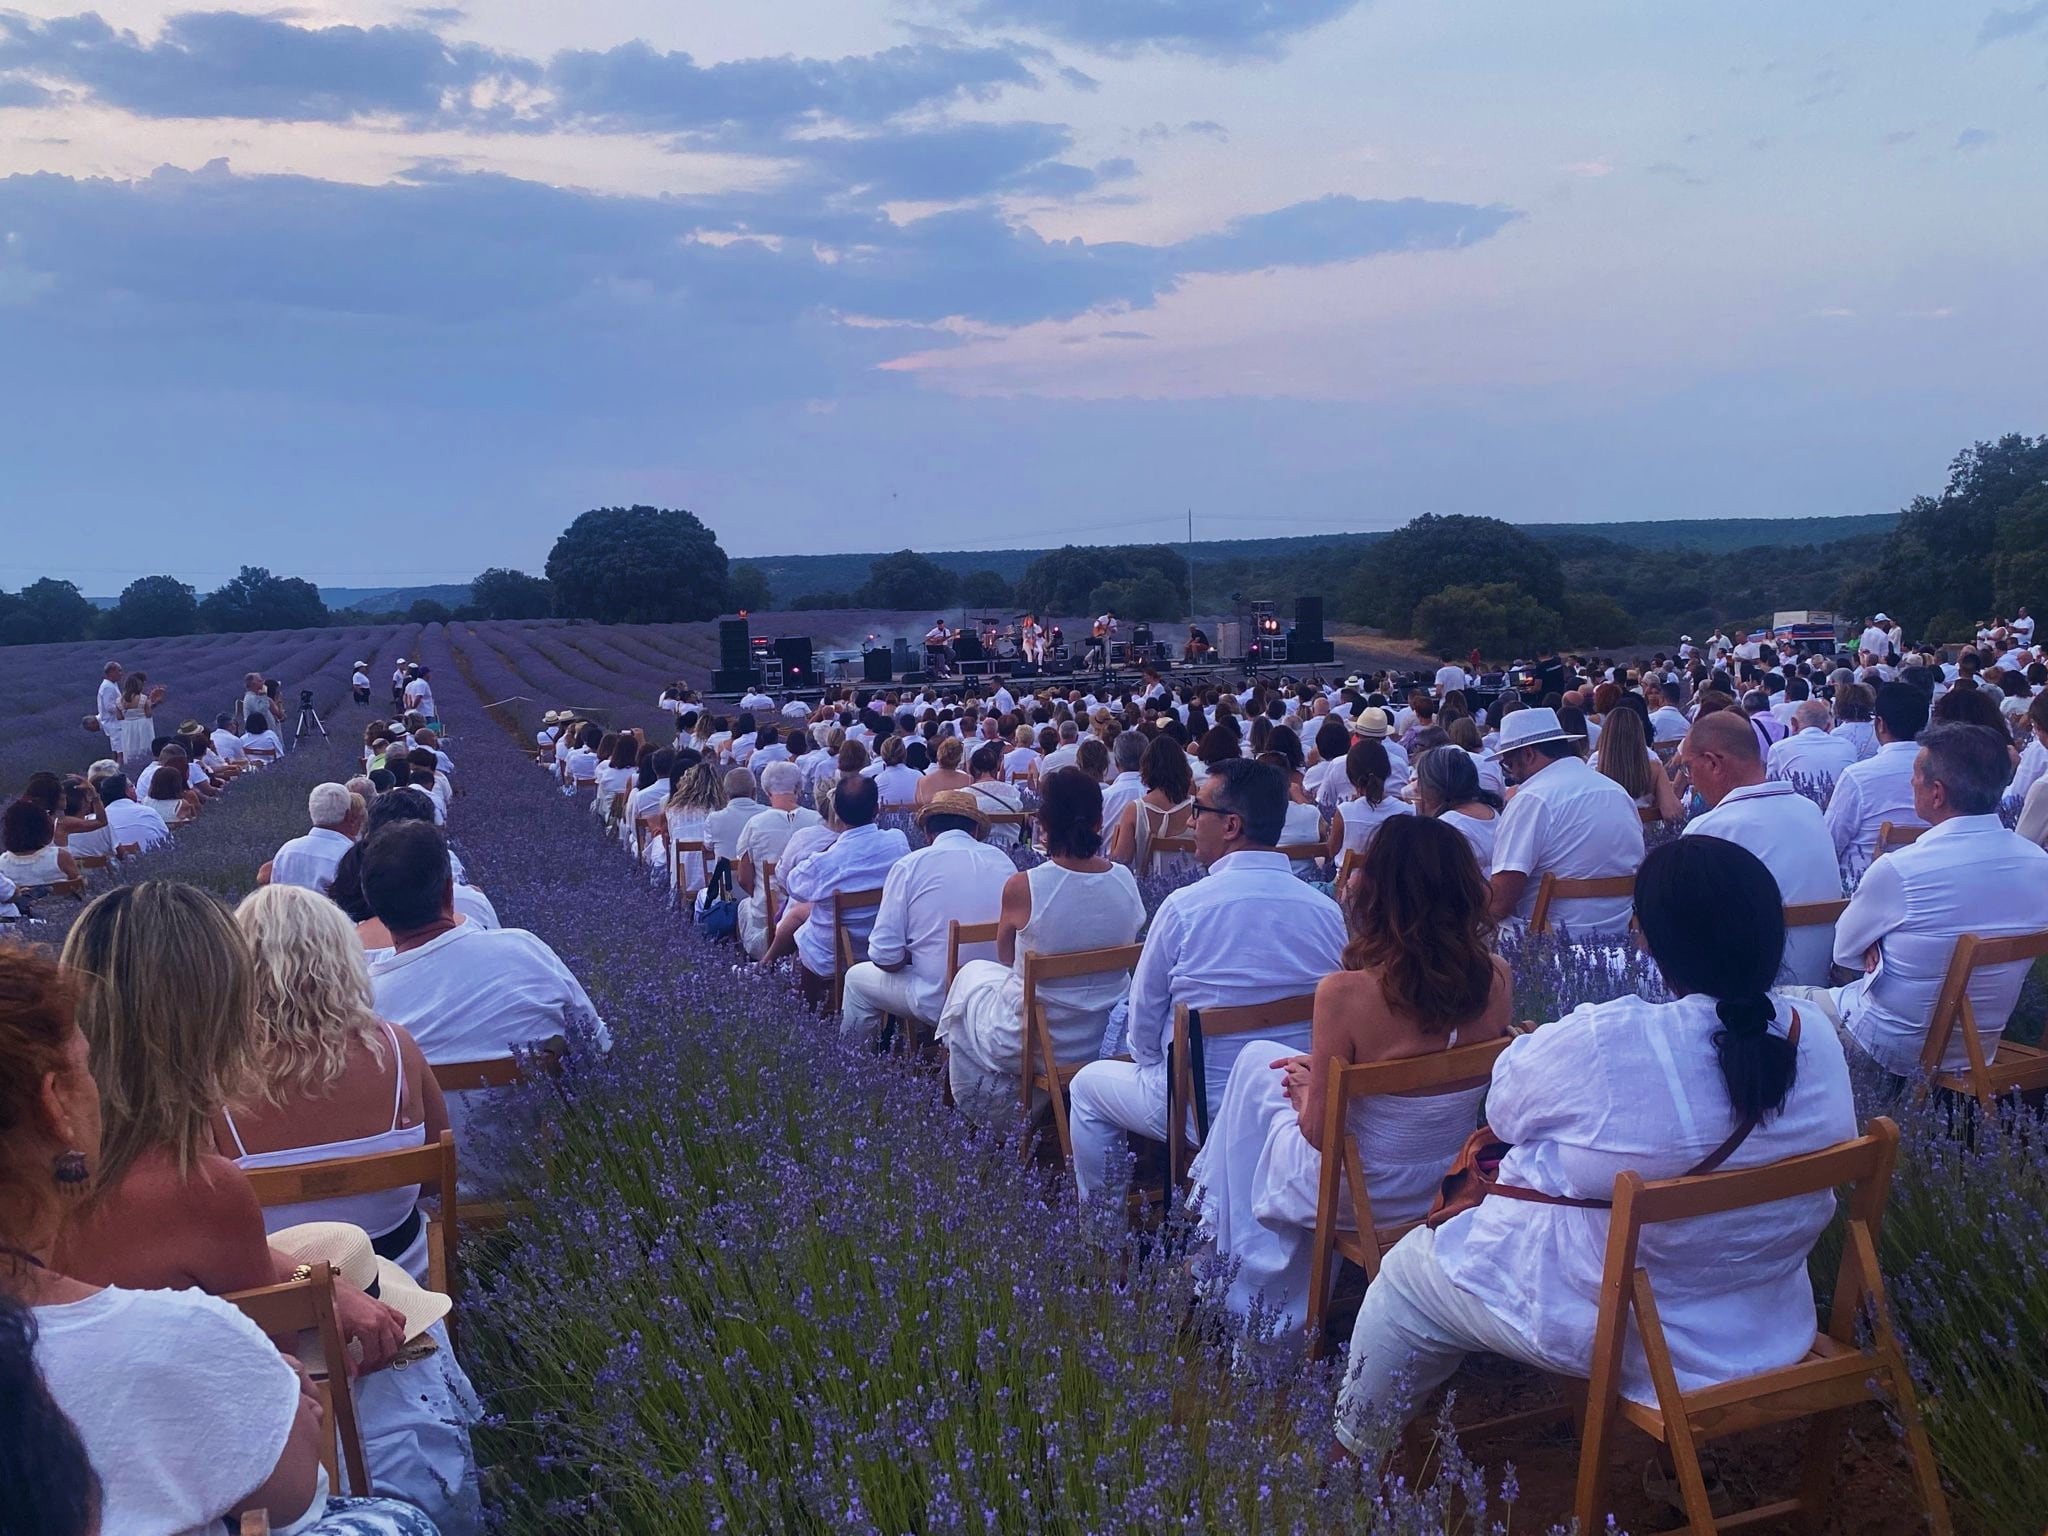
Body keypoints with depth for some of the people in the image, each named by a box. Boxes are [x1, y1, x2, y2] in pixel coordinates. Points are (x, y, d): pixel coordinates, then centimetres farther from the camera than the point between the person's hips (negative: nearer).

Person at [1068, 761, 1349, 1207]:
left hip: (1198, 1107, -5)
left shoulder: (1184, 906, -18)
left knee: (1089, 1085, 22)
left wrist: (1156, 1066, 14)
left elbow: (1144, 1016, -6)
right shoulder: (1328, 911, -8)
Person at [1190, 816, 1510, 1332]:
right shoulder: (1497, 979, -14)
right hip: (1450, 1185, 5)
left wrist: (1307, 1086, 3)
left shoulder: (1345, 994, -30)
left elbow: (1319, 1131, -19)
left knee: (1257, 1061, 21)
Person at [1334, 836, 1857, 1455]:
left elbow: (1504, 1111, -10)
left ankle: (1354, 1445, 39)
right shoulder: (1820, 1043, -12)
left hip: (1606, 1331, -6)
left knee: (1408, 1269, 19)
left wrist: (1531, 1043, 12)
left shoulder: (1599, 1045, -30)